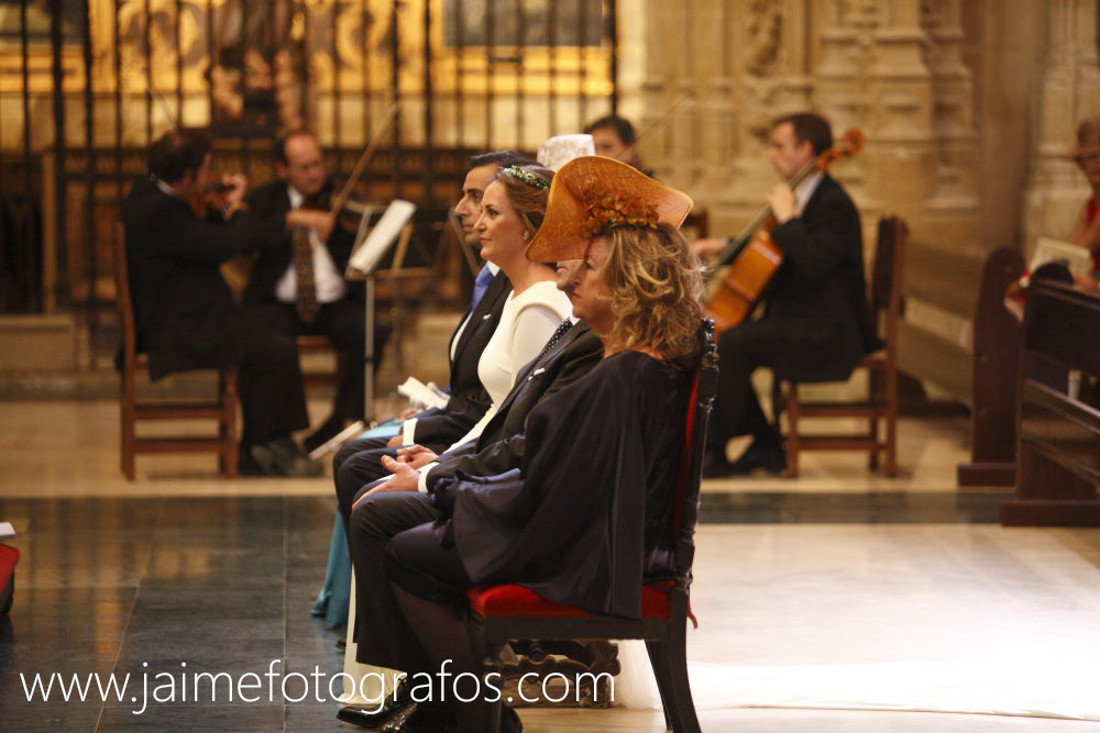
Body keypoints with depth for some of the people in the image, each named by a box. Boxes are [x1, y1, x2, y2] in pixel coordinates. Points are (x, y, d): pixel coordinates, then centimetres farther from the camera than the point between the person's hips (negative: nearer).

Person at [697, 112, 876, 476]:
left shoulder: (833, 204, -15)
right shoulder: (808, 197, 16)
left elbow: (813, 262, -31)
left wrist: (786, 218, -20)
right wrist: (726, 246, 17)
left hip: (827, 333, -11)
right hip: (797, 321, 11)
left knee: (730, 344, -24)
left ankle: (713, 452, -15)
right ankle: (766, 444, 10)